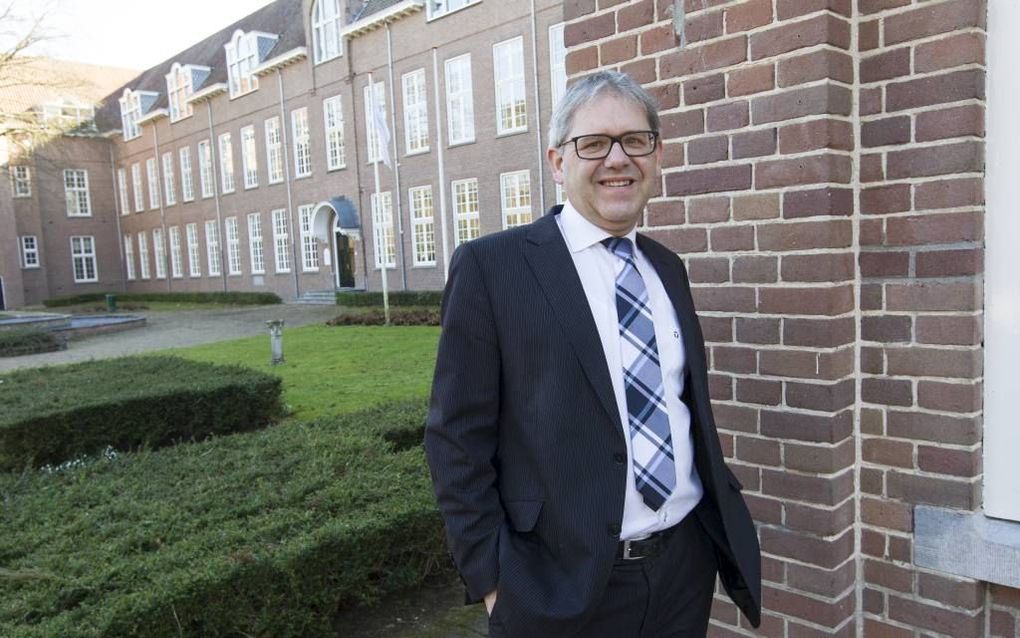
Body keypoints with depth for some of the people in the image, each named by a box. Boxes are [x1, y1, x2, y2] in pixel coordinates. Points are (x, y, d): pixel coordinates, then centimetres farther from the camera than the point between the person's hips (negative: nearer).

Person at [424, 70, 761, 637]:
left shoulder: (668, 268, 7)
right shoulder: (491, 266, -11)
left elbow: (692, 408, 13)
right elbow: (458, 438, -10)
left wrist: (727, 525, 7)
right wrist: (492, 579, -10)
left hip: (688, 566, 5)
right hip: (563, 585, -5)